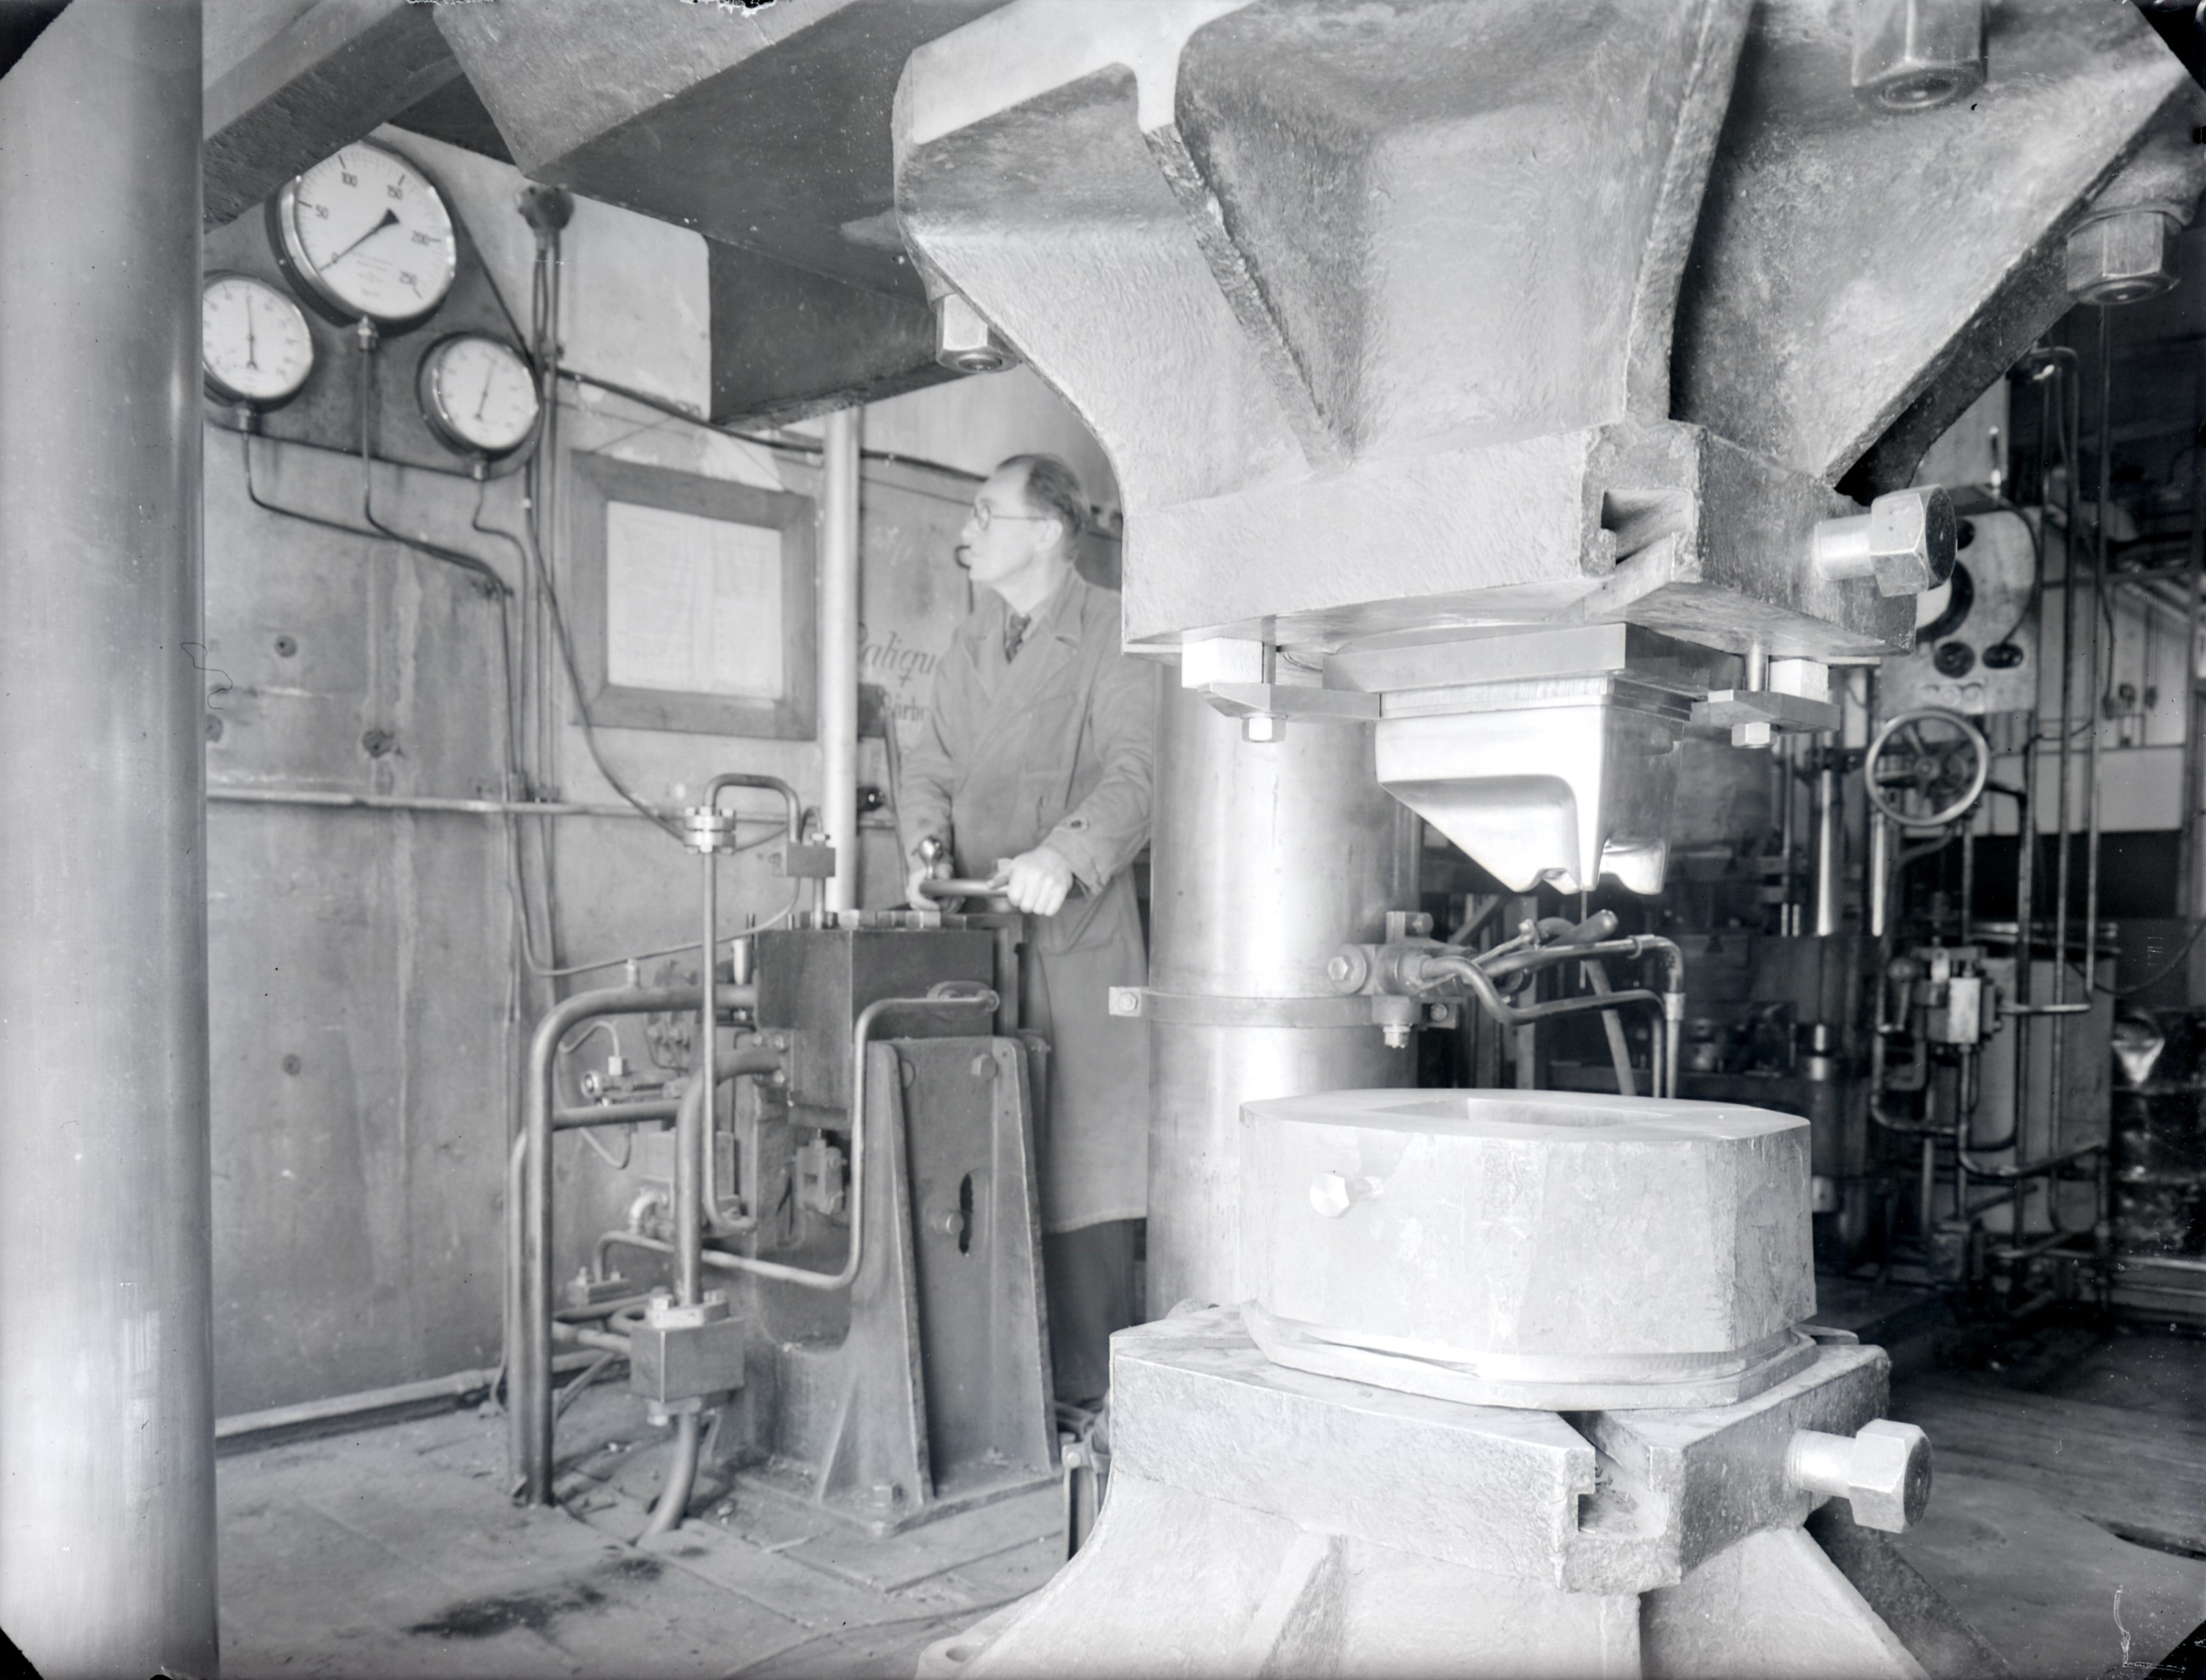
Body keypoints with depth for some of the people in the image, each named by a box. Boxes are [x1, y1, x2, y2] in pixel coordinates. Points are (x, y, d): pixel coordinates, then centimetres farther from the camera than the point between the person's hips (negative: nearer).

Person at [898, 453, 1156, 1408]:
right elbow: (931, 768, 20)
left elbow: (1133, 772, -12)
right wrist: (925, 849, -1)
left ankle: (1092, 1396, 5)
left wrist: (1066, 855, -29)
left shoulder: (1112, 636, -1)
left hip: (1077, 938, -6)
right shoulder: (968, 647, 21)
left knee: (1083, 1173, -5)